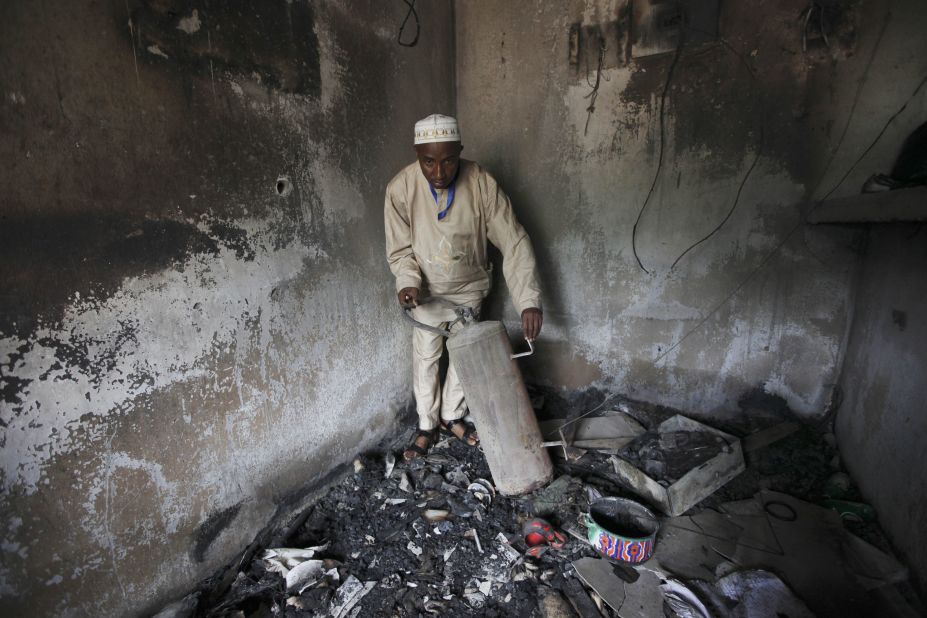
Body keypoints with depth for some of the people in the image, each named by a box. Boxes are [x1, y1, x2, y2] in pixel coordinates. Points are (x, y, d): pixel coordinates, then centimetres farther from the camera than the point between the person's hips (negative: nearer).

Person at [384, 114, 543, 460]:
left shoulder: (481, 183, -23)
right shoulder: (401, 188, -22)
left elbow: (514, 242, -22)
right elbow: (400, 249, -11)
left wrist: (529, 300, -30)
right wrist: (409, 282, -32)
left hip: (469, 289, 1)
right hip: (427, 292, -1)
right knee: (426, 358, 9)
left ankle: (452, 416, 36)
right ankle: (426, 426, 30)